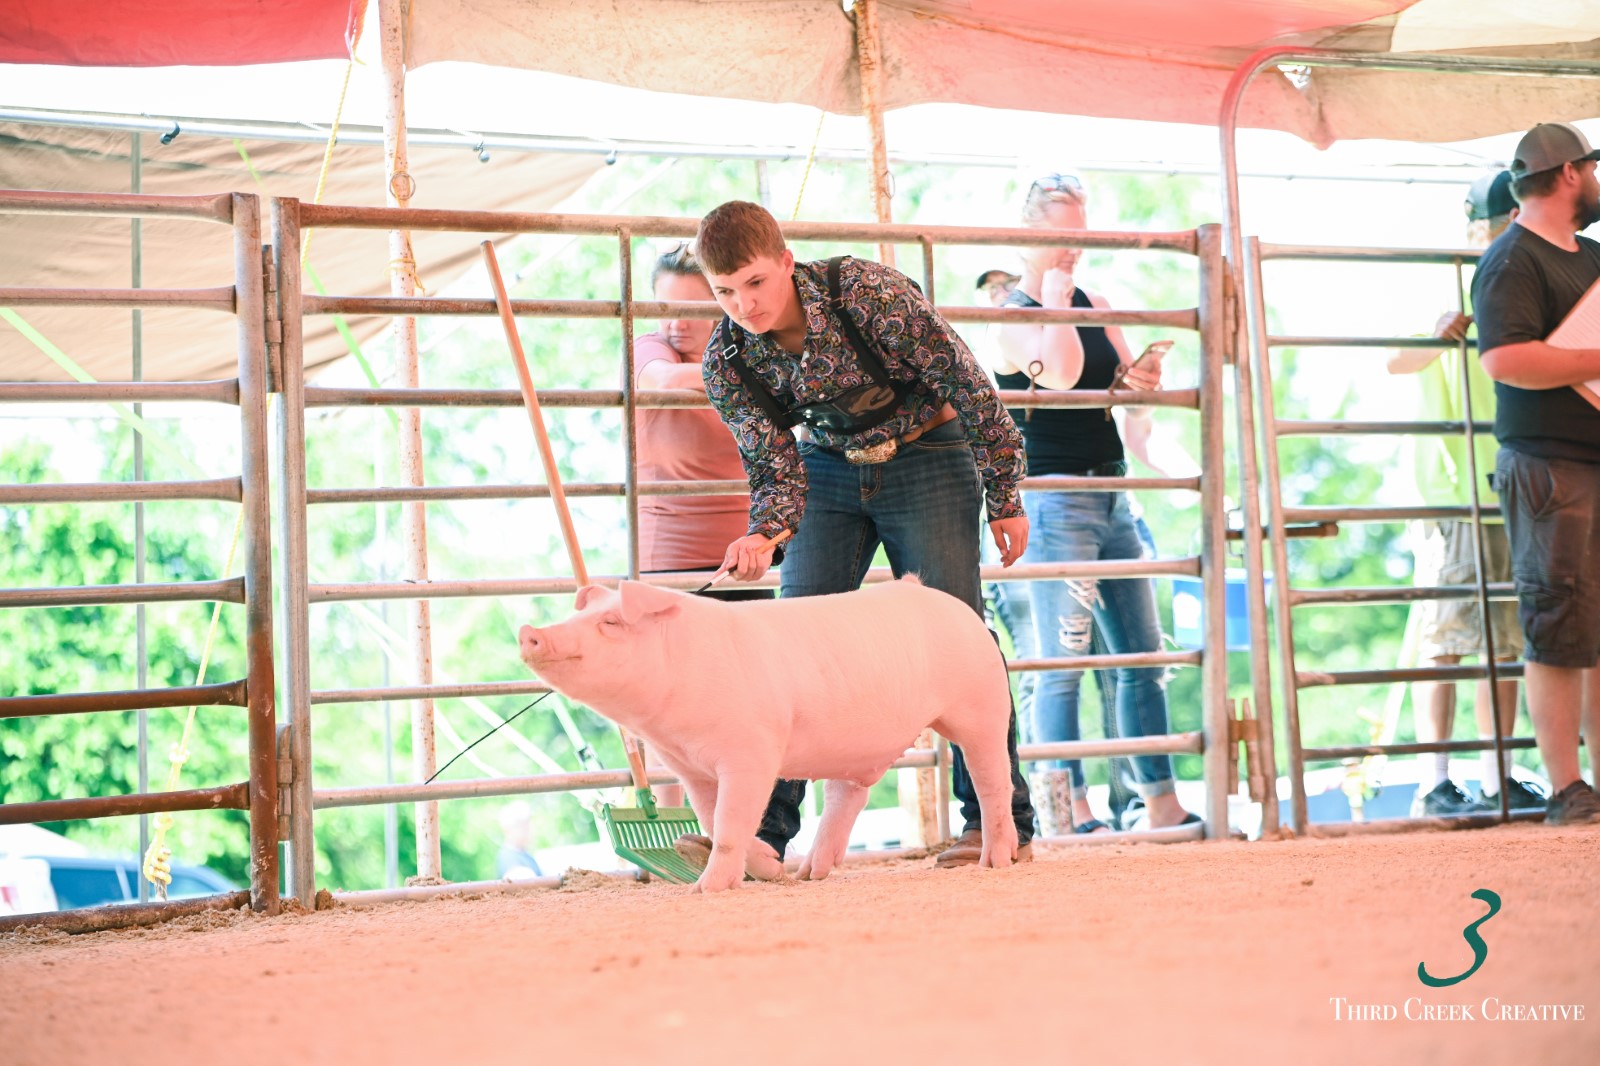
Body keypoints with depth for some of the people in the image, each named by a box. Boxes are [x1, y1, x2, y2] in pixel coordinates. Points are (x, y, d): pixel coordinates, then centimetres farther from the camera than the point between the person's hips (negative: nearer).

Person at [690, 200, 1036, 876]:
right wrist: (763, 535, -37)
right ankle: (761, 832, -5)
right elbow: (776, 470, -13)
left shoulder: (870, 293, -29)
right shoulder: (726, 362, -17)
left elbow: (967, 385, -18)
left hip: (925, 459, -3)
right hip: (829, 471, 4)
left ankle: (1004, 824, 0)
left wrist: (1004, 498, -12)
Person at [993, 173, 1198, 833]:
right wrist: (1055, 300, -12)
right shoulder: (1010, 316, -7)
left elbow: (1129, 382, 15)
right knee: (1063, 661, -7)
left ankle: (1161, 802, 11)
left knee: (1143, 655, 7)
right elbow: (1060, 372, -26)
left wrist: (1144, 378, -7)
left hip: (1111, 495, 8)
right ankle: (1071, 809, -4)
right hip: (1054, 499, -8)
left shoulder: (1093, 305, 15)